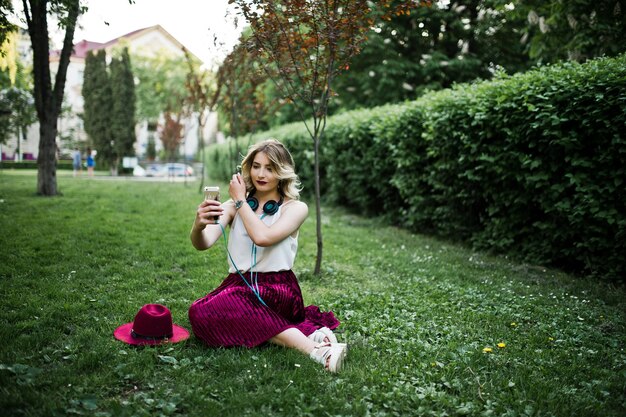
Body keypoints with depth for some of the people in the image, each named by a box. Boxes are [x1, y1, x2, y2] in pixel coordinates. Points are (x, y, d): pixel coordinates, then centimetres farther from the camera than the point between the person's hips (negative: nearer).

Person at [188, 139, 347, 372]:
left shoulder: (295, 208, 1)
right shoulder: (234, 205, 10)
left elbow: (263, 237, -18)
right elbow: (203, 244, -6)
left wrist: (240, 200, -5)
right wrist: (198, 225, -30)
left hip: (277, 289, -5)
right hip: (239, 284, 5)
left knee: (205, 313, -30)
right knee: (199, 312, -26)